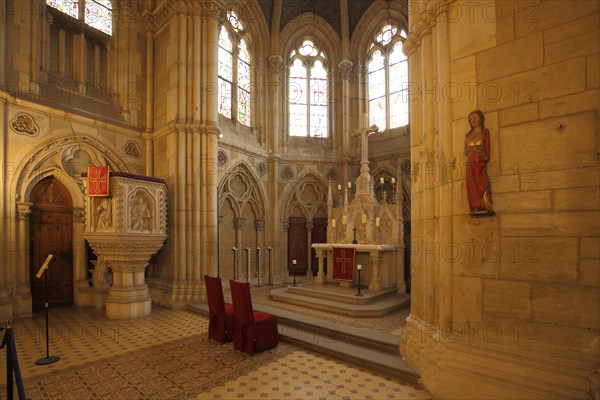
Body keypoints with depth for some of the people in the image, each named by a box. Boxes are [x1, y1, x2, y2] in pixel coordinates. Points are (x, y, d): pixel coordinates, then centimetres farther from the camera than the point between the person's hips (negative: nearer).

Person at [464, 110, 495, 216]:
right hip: (470, 163, 3)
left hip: (480, 162, -3)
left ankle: (484, 208, -9)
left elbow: (487, 148, 0)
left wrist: (485, 158, -16)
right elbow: (466, 151, 12)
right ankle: (475, 209, -4)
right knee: (472, 186, -4)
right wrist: (474, 149, -9)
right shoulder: (468, 135, 19)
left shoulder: (485, 132, 9)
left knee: (481, 184, -10)